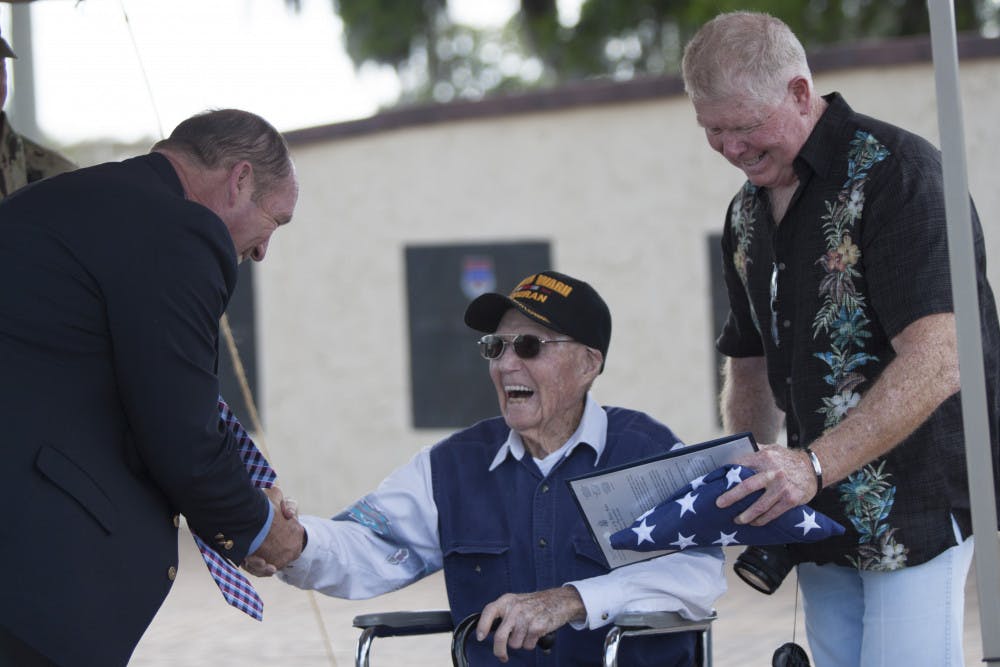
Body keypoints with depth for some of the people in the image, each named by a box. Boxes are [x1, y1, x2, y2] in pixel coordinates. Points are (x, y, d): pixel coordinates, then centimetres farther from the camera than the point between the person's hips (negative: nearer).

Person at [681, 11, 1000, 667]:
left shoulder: (894, 169, -13)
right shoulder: (747, 214, 14)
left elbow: (936, 360, -23)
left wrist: (814, 464, -30)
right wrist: (744, 484, 5)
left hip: (915, 511, -8)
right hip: (825, 514, 8)